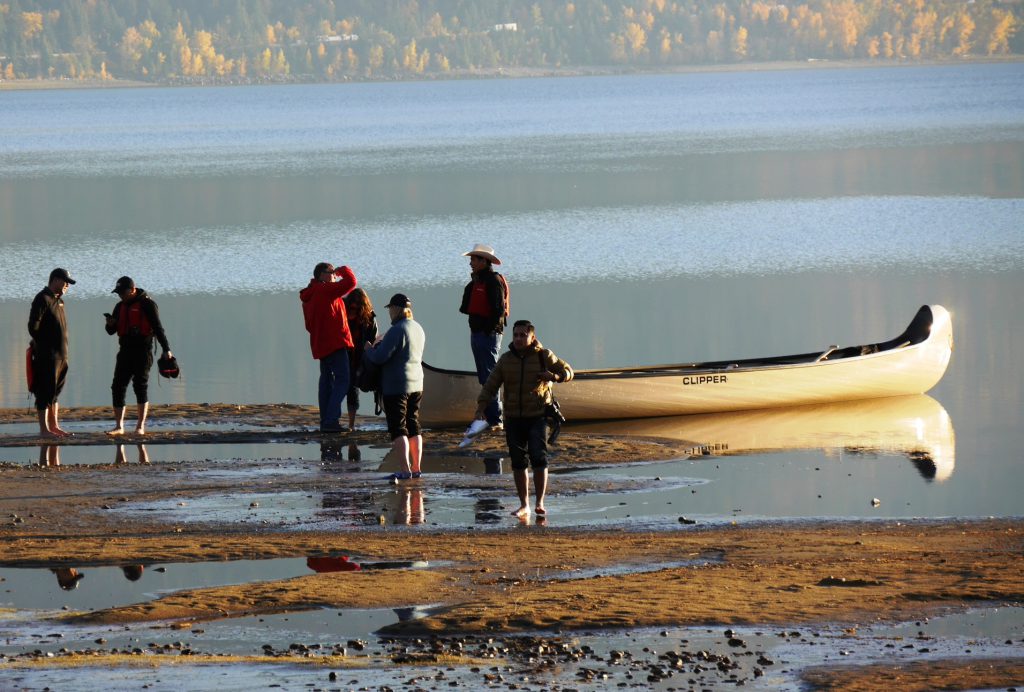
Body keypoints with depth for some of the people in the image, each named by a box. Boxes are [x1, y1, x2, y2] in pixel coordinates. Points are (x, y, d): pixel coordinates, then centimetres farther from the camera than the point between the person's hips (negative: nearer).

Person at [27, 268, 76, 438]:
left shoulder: (59, 301, 18)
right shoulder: (42, 299, -10)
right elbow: (33, 327, -16)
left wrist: (63, 351, 13)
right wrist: (44, 346, -10)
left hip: (60, 355, 9)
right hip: (47, 356, -9)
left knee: (55, 392, 12)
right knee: (46, 392, -7)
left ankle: (54, 427, 18)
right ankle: (44, 429, -6)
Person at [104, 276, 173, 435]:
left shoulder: (147, 304, -6)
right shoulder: (120, 306, 15)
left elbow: (158, 327, -9)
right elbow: (112, 331, 20)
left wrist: (166, 349, -15)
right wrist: (110, 324, -4)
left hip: (142, 352, -7)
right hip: (125, 351, 7)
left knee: (141, 386, -5)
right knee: (118, 387, 0)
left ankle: (140, 426, 0)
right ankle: (118, 426, 2)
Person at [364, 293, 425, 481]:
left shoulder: (397, 330, -18)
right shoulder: (418, 329, 10)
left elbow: (380, 357, -22)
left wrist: (368, 350, 0)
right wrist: (381, 344, 23)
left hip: (396, 387, -8)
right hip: (416, 384, 8)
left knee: (398, 428, -5)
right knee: (413, 426, 14)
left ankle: (405, 470, -10)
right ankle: (416, 468, 15)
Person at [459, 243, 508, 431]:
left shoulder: (493, 281, -13)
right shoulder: (477, 281, 16)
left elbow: (499, 310, -18)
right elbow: (468, 308, 20)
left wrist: (489, 330, -19)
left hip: (488, 335, -10)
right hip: (477, 333, 10)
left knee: (490, 377, -11)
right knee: (484, 378, 13)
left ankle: (495, 419, -11)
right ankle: (488, 415, 19)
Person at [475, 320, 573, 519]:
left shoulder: (544, 356, 0)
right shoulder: (506, 359, 5)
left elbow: (567, 371, 10)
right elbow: (490, 386, 6)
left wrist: (554, 376, -13)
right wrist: (480, 410, -7)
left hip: (538, 417, -3)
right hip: (513, 418, 3)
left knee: (539, 458, -15)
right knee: (518, 462, 4)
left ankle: (540, 503, -9)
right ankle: (524, 505, 13)